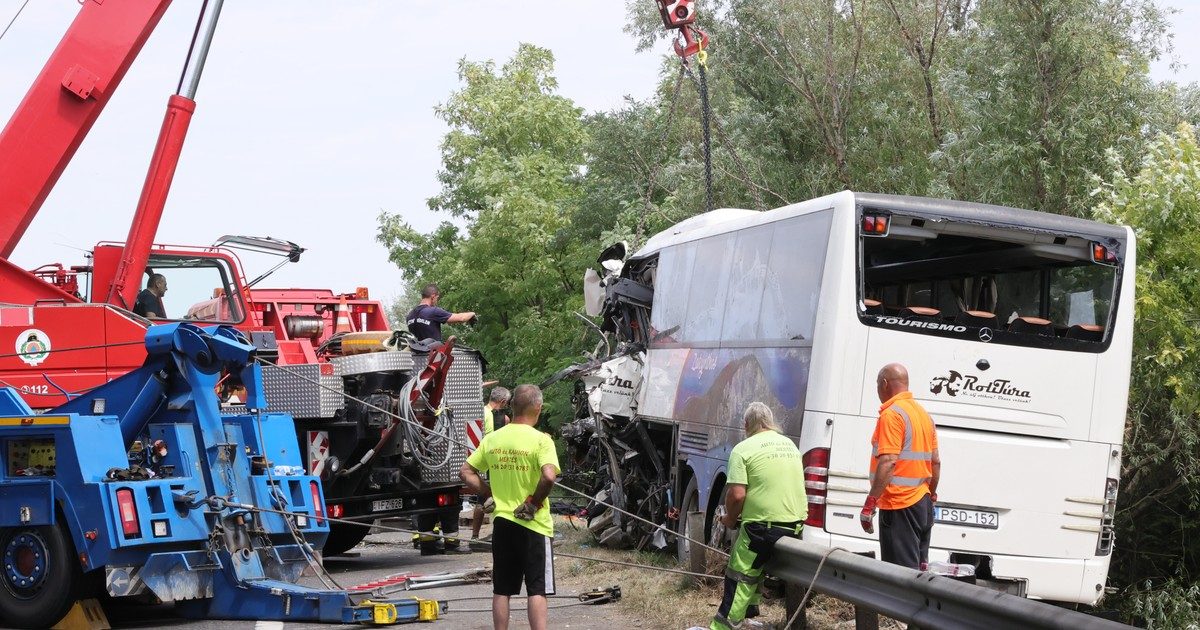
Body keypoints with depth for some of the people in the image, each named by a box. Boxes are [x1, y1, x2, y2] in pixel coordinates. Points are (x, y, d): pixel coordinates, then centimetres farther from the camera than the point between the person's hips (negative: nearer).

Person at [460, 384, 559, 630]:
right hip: (533, 525, -5)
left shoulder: (492, 439, 4)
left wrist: (491, 493, 9)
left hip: (502, 520, 5)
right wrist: (535, 501, -13)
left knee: (501, 590, 12)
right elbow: (549, 476, -27)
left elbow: (466, 473, 8)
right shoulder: (540, 440, -13)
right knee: (537, 590, -1)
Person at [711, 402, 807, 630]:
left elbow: (736, 494, -14)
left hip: (764, 524, -7)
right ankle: (750, 606, 35)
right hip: (796, 523, 7)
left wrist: (730, 518, 4)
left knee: (740, 577, -1)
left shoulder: (743, 449, -7)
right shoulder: (790, 444, 15)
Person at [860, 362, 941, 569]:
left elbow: (888, 462, -23)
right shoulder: (923, 414, 15)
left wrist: (870, 503, -23)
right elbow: (936, 461, 18)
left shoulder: (891, 414, -14)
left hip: (899, 506, -9)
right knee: (918, 569, 14)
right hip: (922, 502, 9)